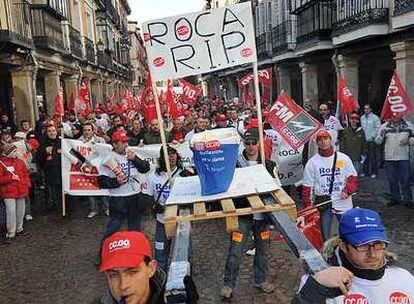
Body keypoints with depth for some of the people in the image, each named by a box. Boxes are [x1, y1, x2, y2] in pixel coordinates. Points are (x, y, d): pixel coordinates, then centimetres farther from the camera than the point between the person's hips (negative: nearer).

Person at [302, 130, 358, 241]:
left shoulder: (343, 158, 4)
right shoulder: (312, 162, 2)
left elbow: (353, 177, 6)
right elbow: (307, 186, 2)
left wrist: (347, 190, -12)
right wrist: (308, 206, -6)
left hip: (343, 202, 1)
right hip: (323, 204, 0)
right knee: (325, 236, 4)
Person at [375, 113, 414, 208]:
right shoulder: (385, 126, 0)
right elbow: (377, 141, -1)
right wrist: (381, 135, -21)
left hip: (404, 158, 0)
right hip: (389, 158, 0)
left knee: (405, 180, 4)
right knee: (392, 180, 9)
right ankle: (394, 198, 21)